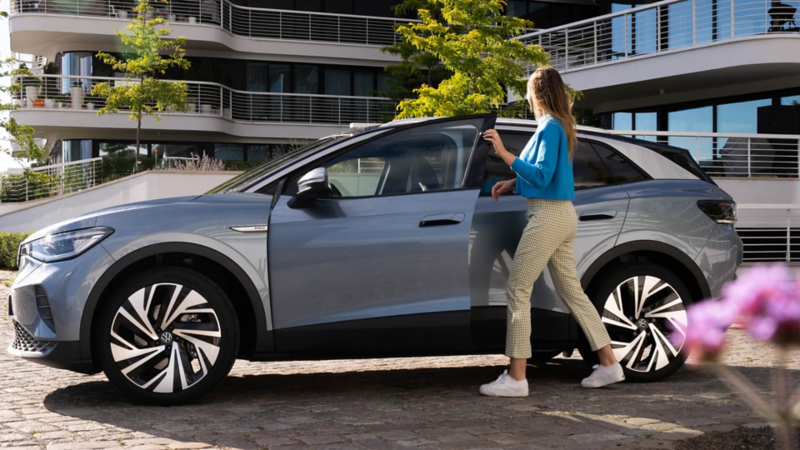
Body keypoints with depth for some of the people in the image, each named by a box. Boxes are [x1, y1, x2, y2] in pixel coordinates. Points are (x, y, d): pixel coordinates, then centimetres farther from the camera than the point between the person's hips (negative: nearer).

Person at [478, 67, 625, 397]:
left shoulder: (550, 127, -13)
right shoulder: (561, 126, 16)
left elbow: (542, 175, -21)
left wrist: (505, 154, -23)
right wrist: (512, 183, 17)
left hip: (549, 216, -10)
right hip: (562, 214, 10)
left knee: (518, 290, -7)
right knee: (571, 290, 14)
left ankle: (516, 377, -6)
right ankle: (608, 363, 17)